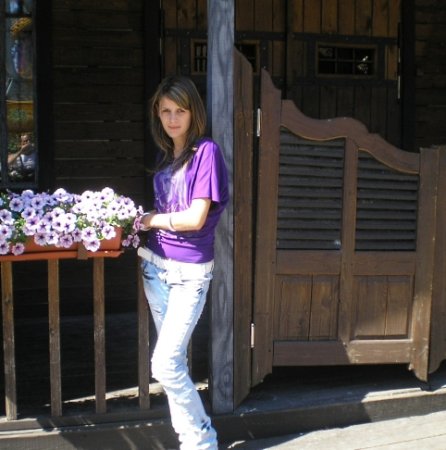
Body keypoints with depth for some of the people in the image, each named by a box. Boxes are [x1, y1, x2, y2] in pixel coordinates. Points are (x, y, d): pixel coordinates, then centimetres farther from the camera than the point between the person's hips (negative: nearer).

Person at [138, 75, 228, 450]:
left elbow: (195, 218, -17)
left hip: (189, 273, -7)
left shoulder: (206, 151, -11)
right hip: (156, 265, 7)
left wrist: (149, 219, -5)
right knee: (174, 361, 12)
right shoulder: (167, 156, 12)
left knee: (165, 365, -9)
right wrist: (144, 219, -4)